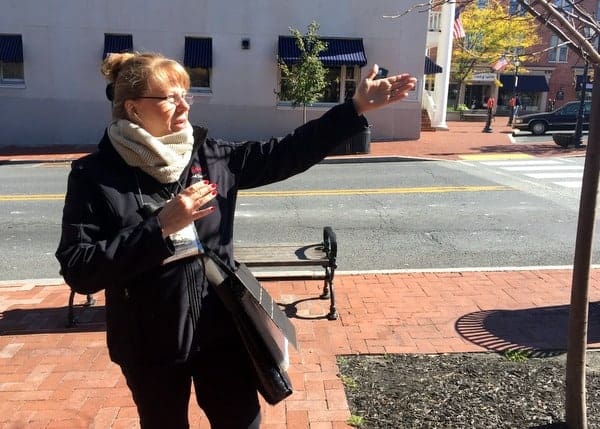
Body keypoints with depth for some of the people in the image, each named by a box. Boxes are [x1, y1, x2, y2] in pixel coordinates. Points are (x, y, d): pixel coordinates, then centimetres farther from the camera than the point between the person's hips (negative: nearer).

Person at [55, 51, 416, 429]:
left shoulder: (210, 156, -3)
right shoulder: (95, 175, -11)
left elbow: (285, 153, -3)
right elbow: (79, 271, -16)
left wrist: (357, 107, -7)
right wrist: (160, 228, -24)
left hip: (221, 330, 2)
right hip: (150, 345, -2)